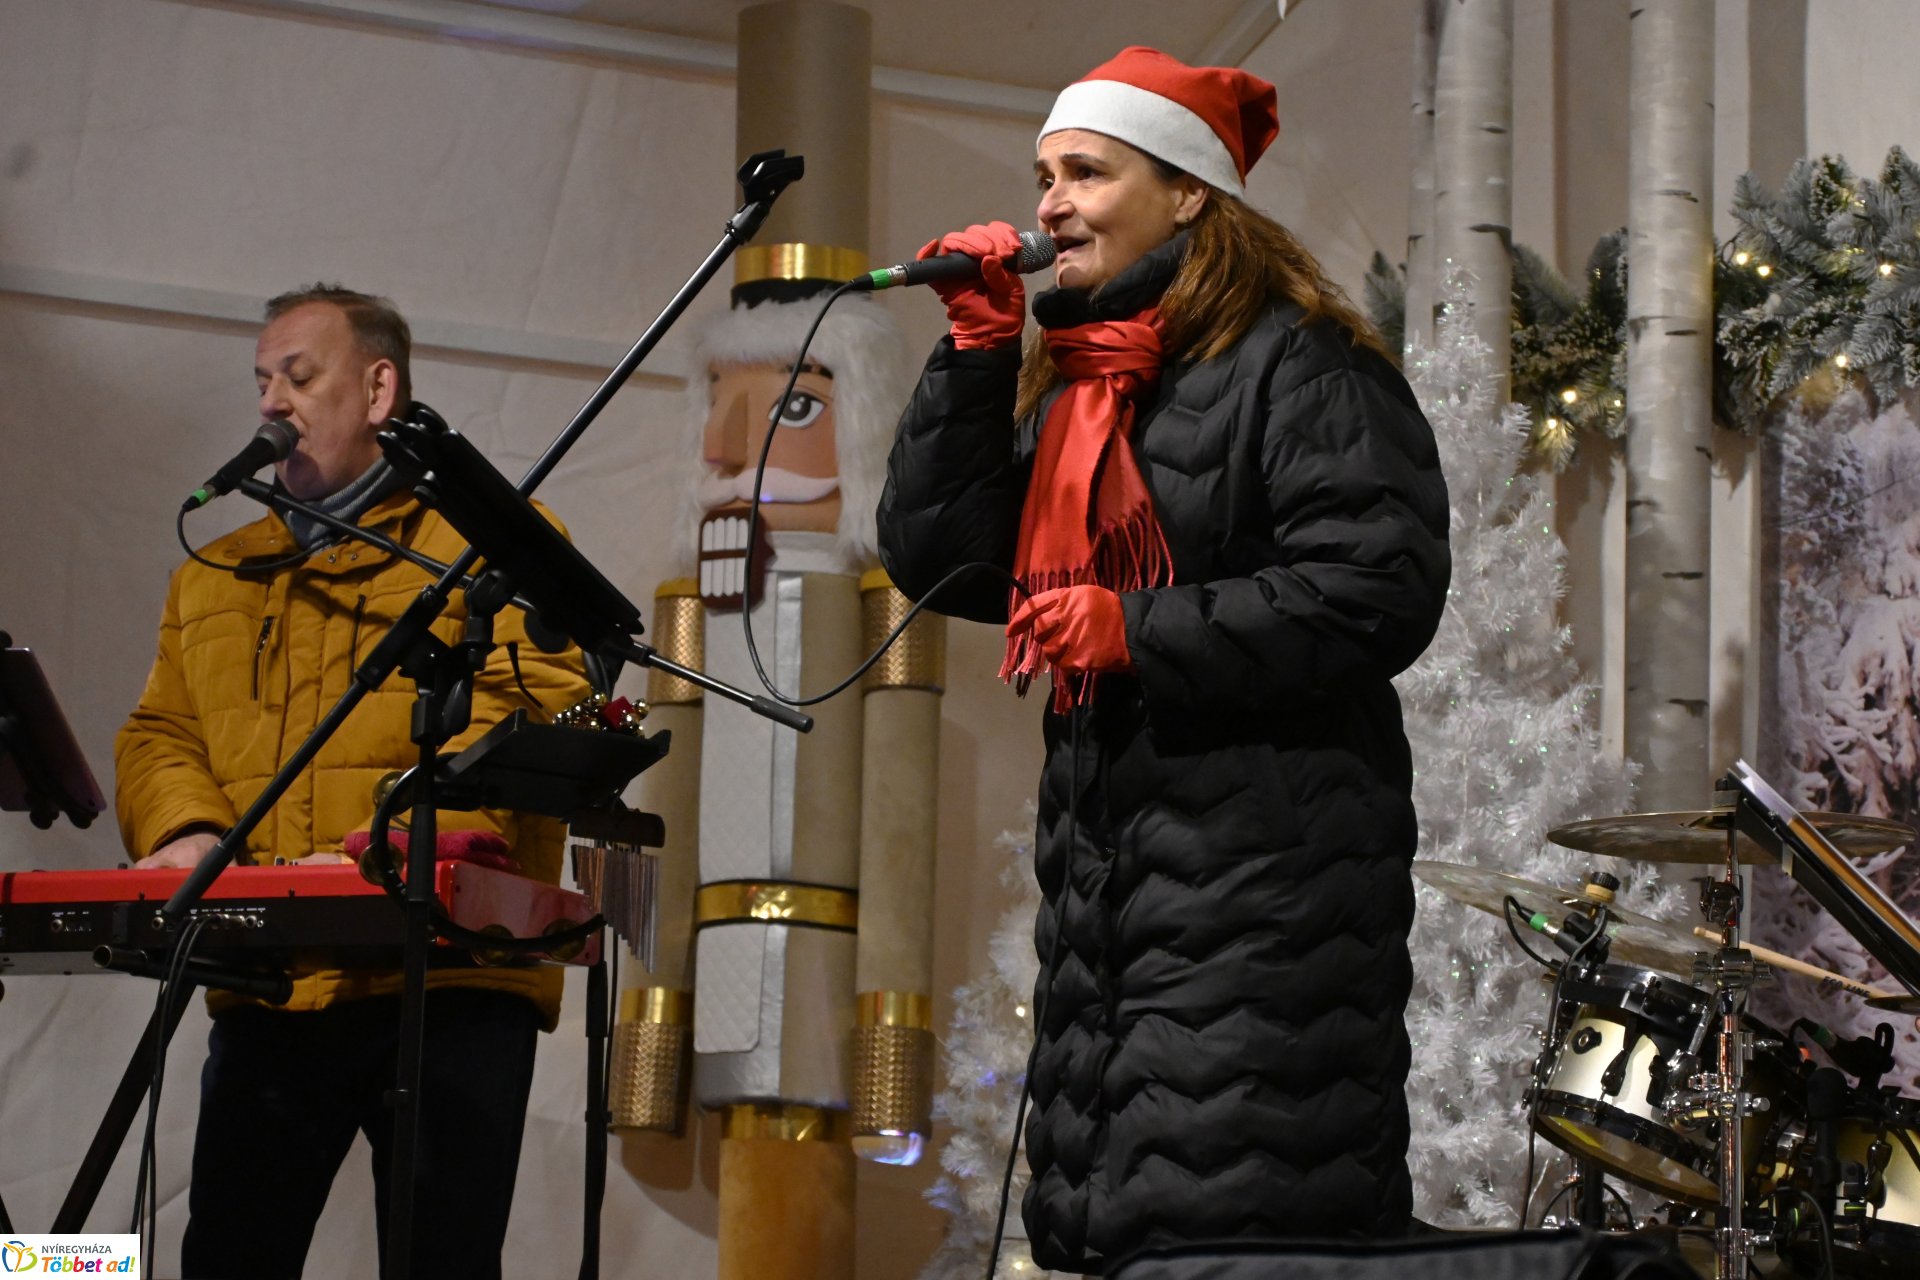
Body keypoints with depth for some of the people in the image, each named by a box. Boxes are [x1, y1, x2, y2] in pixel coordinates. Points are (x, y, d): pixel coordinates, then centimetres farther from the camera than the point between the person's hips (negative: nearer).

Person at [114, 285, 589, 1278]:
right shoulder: (212, 579, 24)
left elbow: (534, 704, -9)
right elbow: (159, 735, 15)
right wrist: (187, 834, -9)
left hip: (445, 976, -5)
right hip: (263, 989, 5)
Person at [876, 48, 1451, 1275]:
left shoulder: (1294, 365, -5)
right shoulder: (1065, 387, 19)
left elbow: (1378, 588, -16)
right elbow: (936, 558, 11)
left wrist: (1137, 632, -15)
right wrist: (977, 349, 4)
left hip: (1266, 863, -8)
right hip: (1102, 870, 8)